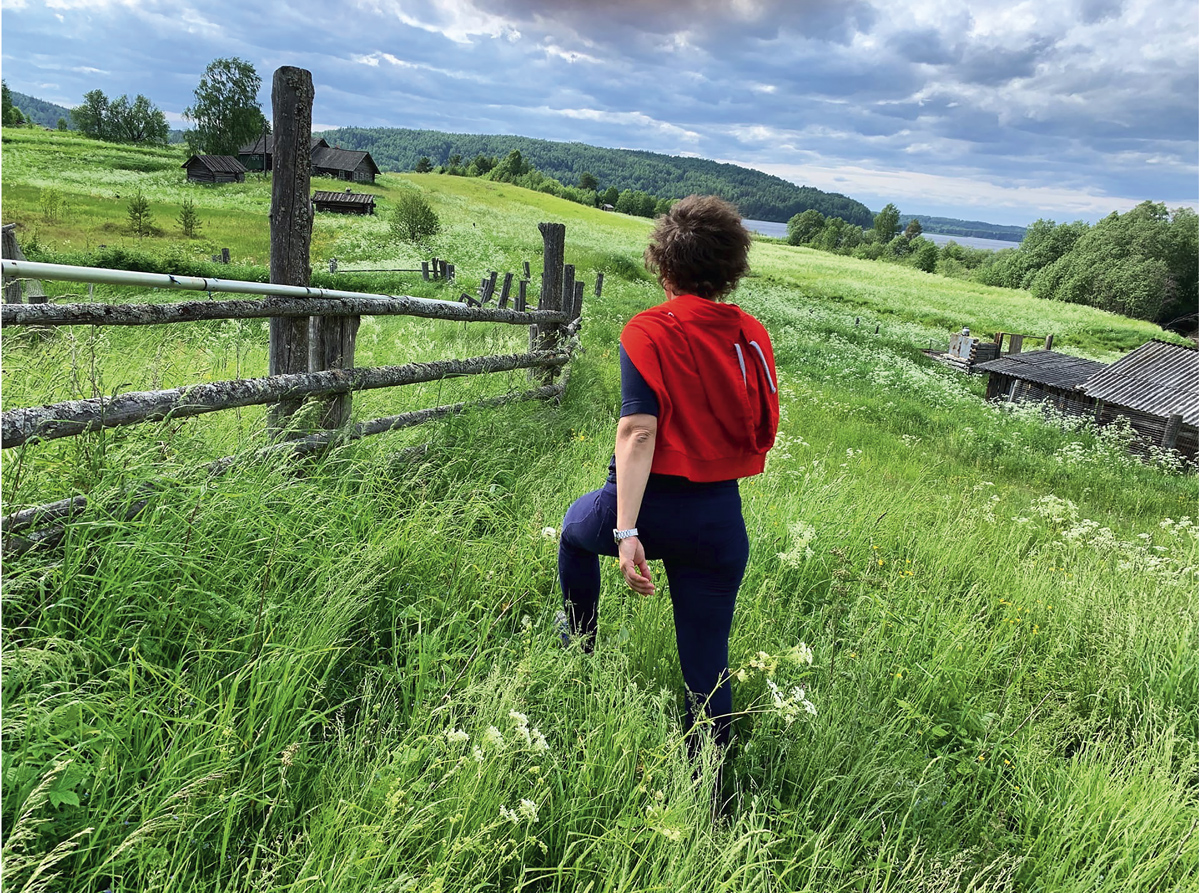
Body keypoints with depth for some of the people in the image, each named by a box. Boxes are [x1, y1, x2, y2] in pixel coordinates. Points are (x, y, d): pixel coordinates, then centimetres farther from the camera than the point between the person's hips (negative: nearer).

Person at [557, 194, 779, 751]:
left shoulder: (648, 333, -12)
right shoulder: (754, 338, 1)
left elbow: (638, 433, -21)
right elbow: (764, 432, 8)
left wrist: (626, 530, -24)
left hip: (652, 505, -2)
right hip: (721, 518, 3)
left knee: (577, 525, 33)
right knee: (707, 663, 14)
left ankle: (580, 641, 52)